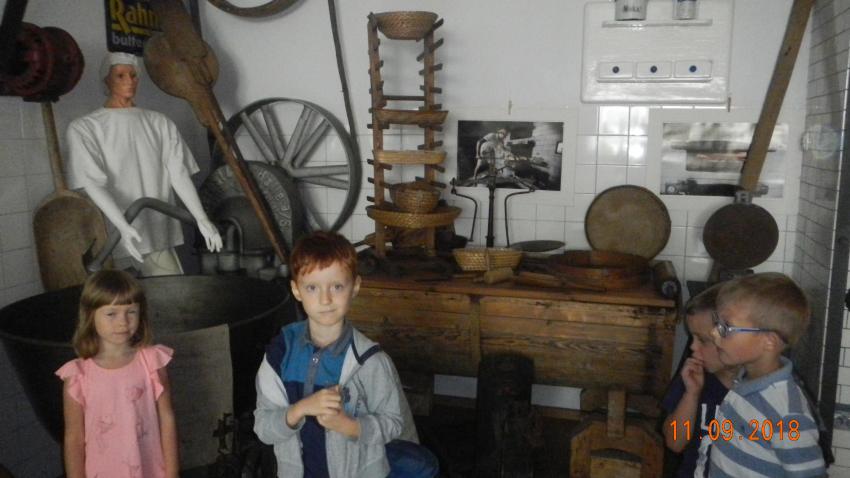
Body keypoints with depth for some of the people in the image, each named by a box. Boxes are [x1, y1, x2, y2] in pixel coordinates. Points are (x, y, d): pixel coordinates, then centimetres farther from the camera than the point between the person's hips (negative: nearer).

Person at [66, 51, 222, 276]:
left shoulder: (160, 124, 10)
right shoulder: (84, 128, 1)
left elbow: (178, 173, 2)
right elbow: (93, 183, -9)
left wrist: (201, 218, -10)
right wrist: (122, 226, -24)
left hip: (157, 234, 3)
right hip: (112, 239, -2)